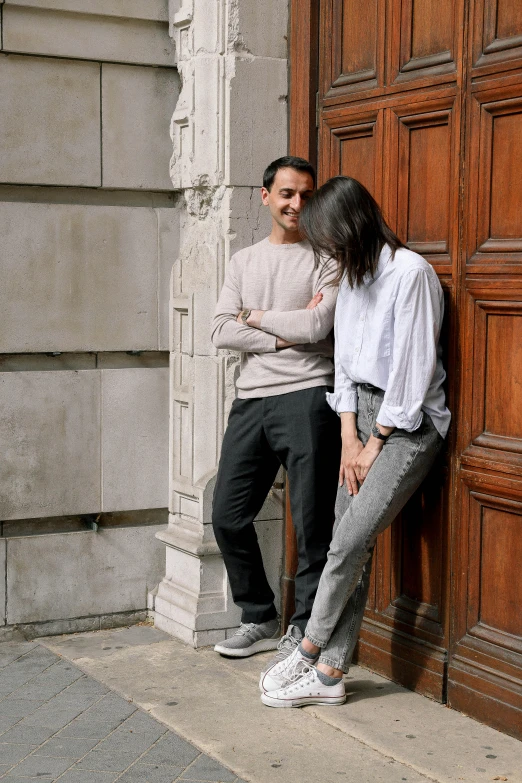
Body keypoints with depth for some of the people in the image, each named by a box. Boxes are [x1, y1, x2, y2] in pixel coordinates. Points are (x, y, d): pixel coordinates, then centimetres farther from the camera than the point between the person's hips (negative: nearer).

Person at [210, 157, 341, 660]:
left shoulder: (325, 259, 3)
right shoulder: (243, 261, 17)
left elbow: (316, 325, -12)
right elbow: (222, 332, 4)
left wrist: (256, 317, 1)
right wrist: (286, 334, -6)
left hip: (306, 397, -5)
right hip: (251, 399, 5)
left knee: (312, 524, -3)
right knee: (229, 517, 7)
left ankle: (304, 628, 11)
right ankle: (259, 620, 22)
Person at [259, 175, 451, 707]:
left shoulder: (411, 273, -15)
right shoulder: (352, 275, 12)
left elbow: (412, 370, -16)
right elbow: (345, 362, 12)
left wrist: (375, 444, -10)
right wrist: (350, 440, 2)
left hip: (409, 422, -7)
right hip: (363, 415, 7)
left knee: (350, 540, -12)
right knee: (350, 544, 2)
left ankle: (309, 651, 3)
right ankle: (330, 673, 5)